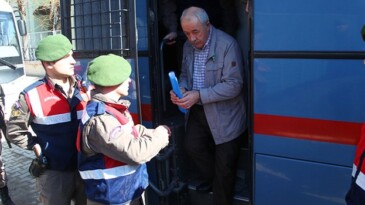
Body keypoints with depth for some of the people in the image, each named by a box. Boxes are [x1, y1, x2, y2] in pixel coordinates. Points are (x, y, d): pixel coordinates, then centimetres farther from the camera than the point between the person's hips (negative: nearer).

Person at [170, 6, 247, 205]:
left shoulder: (227, 44, -19)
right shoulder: (188, 46, 2)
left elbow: (233, 85, -23)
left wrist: (199, 95, -29)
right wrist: (181, 89, -10)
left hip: (224, 114, -5)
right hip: (198, 111, 5)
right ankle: (209, 177, 27)